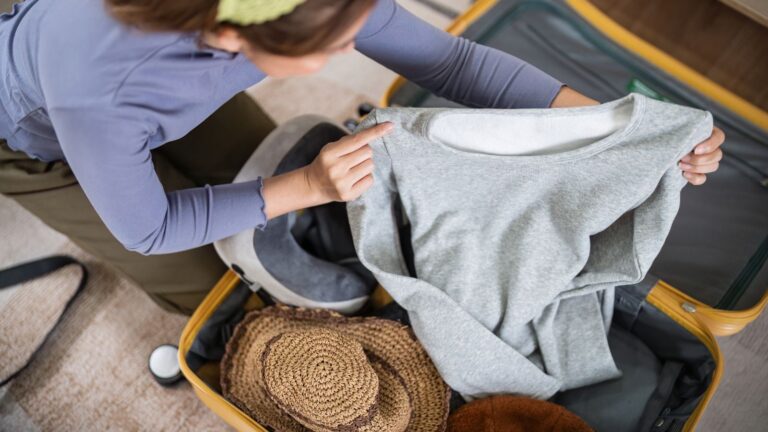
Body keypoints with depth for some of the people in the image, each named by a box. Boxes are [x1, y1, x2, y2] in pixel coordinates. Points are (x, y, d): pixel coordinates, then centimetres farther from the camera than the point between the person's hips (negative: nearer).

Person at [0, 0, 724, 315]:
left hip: (163, 87, 4)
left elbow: (447, 60, -27)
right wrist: (309, 187, -38)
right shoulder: (94, 78, -47)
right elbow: (147, 228, -28)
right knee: (207, 280, 2)